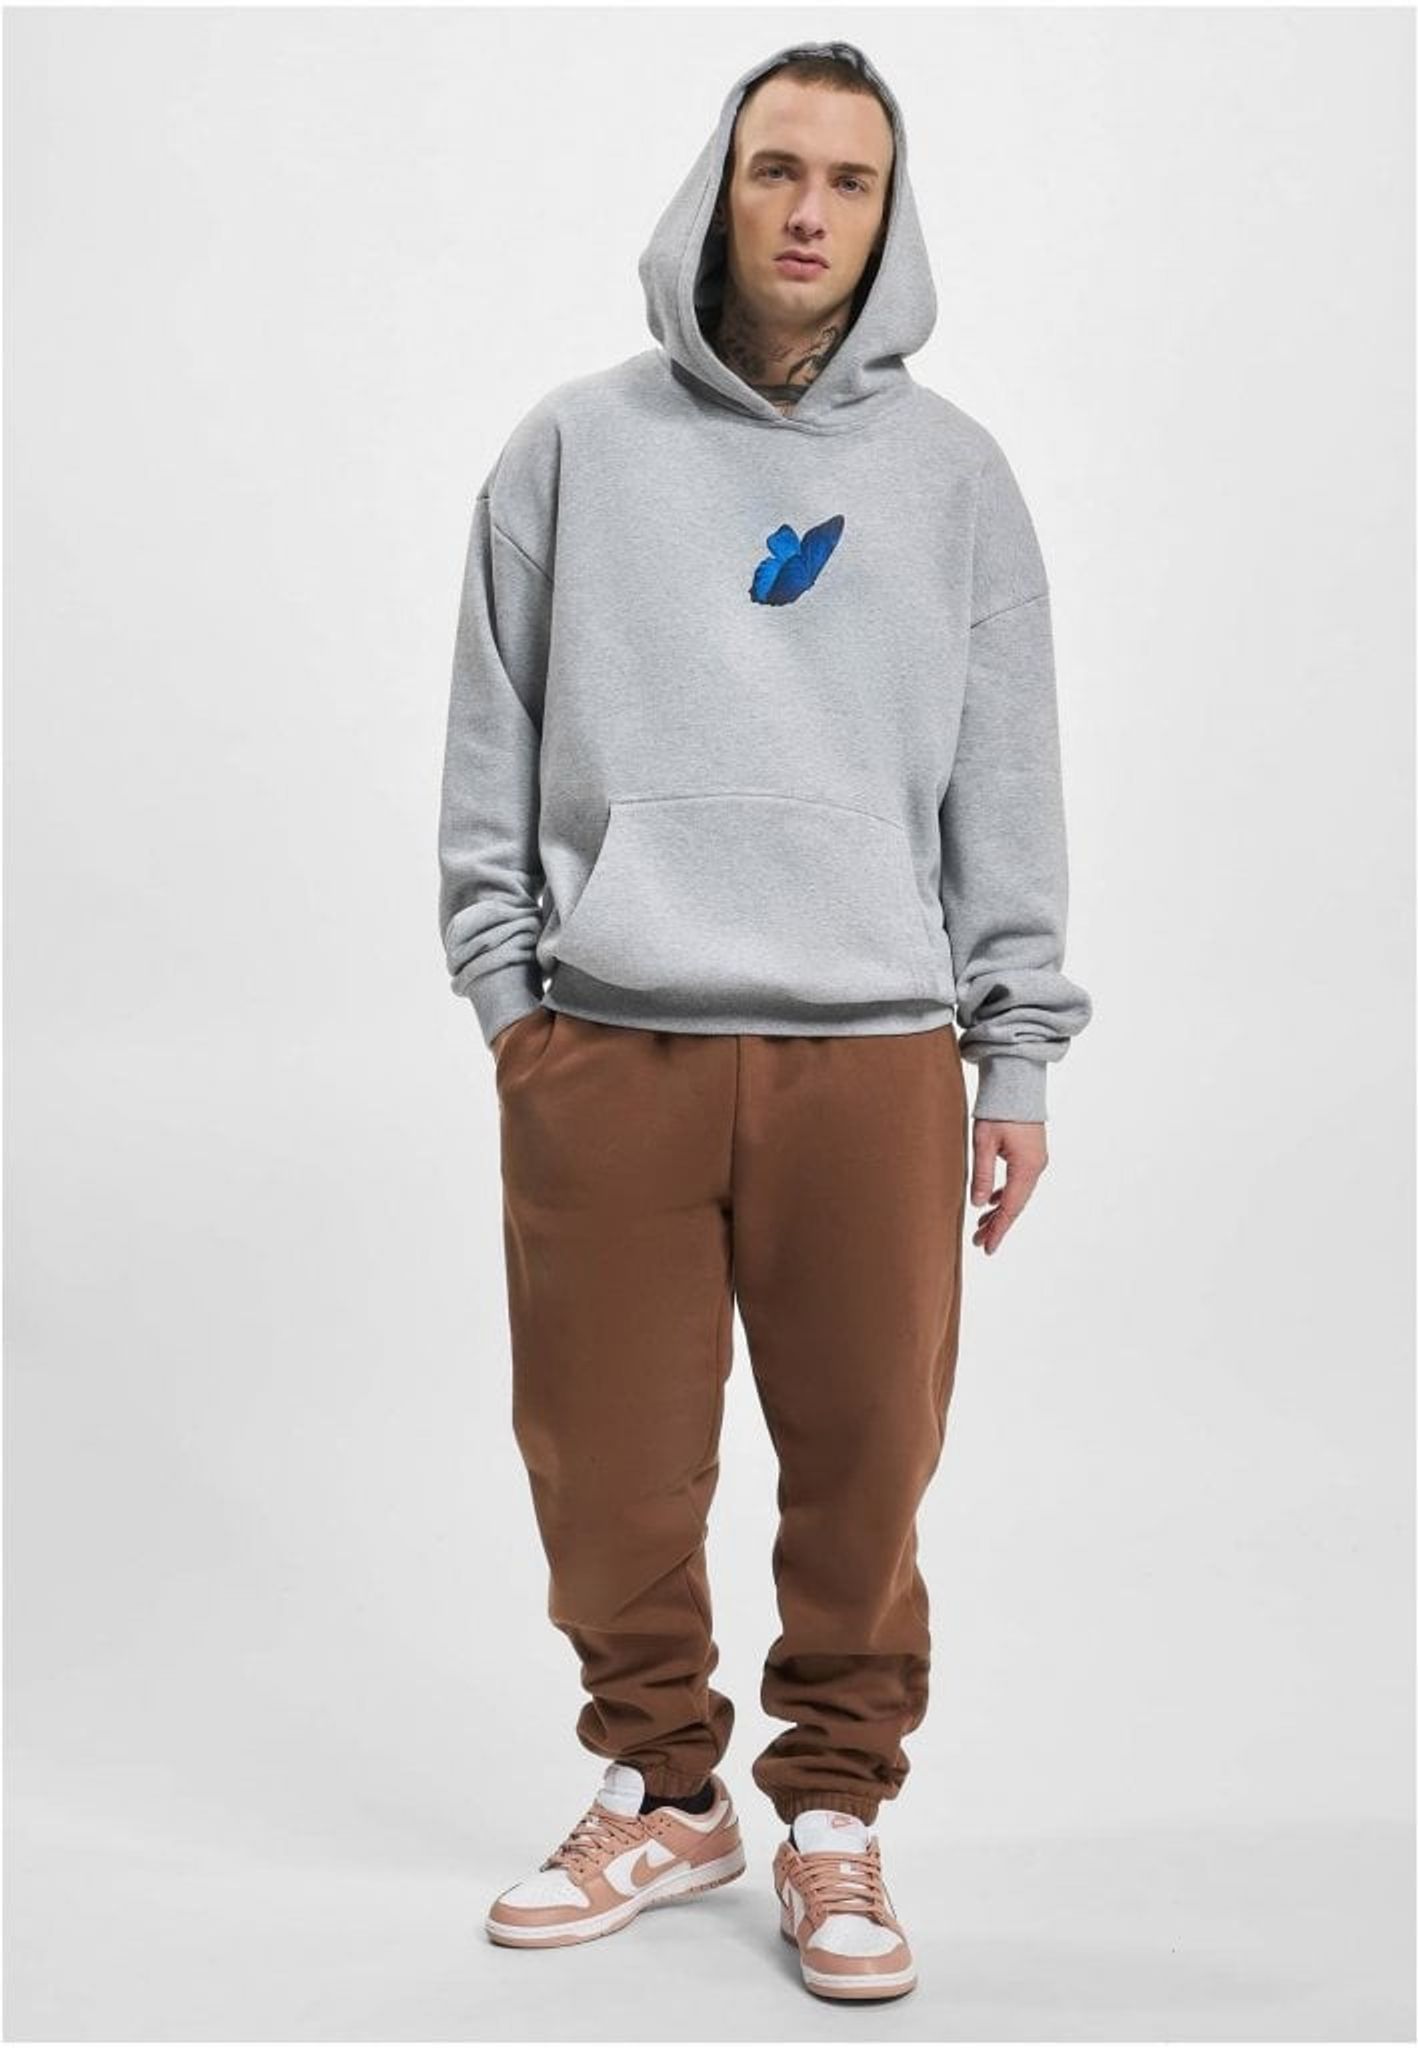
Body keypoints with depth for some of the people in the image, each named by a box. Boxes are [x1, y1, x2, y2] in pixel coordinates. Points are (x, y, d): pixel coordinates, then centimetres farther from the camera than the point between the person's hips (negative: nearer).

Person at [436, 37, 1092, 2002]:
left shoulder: (954, 471, 9)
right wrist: (506, 989, 3)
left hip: (875, 1052, 0)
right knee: (611, 1467, 6)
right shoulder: (574, 446, 8)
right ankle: (660, 1792, 27)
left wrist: (1020, 1056, 4)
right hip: (606, 1049, 0)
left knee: (866, 1467, 3)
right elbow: (493, 751, 10)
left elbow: (1009, 788, 8)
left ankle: (836, 1813, 23)